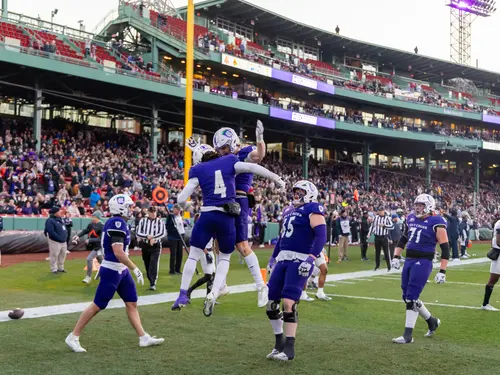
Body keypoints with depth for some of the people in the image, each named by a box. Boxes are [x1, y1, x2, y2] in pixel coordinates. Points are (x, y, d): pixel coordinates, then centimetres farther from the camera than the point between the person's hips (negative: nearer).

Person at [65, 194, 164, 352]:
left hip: (121, 271, 10)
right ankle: (73, 337, 8)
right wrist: (135, 269, -21)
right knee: (97, 306, -2)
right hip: (111, 271, -10)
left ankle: (143, 338, 15)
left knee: (132, 303, 10)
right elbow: (118, 253, -26)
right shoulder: (118, 223, -20)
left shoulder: (115, 222, 10)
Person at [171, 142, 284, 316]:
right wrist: (276, 178, 1)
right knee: (225, 258, 17)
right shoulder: (229, 162, 10)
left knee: (193, 255, 13)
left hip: (207, 216, -1)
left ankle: (183, 294, 9)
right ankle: (213, 294, 1)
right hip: (227, 218, 1)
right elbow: (253, 168, -4)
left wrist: (184, 204, 25)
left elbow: (181, 199, 3)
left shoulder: (199, 170, 6)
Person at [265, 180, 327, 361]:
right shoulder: (289, 212, 20)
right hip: (283, 259, 9)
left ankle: (289, 348, -2)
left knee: (288, 303, -14)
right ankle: (279, 344, 22)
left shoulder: (312, 210, -6)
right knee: (270, 302, 7)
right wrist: (273, 257, 28)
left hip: (299, 261, -8)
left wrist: (312, 257, -27)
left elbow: (321, 235, -17)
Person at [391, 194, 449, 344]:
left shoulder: (436, 223, -10)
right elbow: (403, 239, 23)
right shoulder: (411, 219, 10)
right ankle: (432, 321, 33)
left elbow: (445, 248, -9)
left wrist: (442, 271, -13)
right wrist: (396, 257, 14)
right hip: (409, 261, 8)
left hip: (423, 262, -7)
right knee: (407, 297, 11)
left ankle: (408, 335, -2)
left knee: (411, 298, -10)